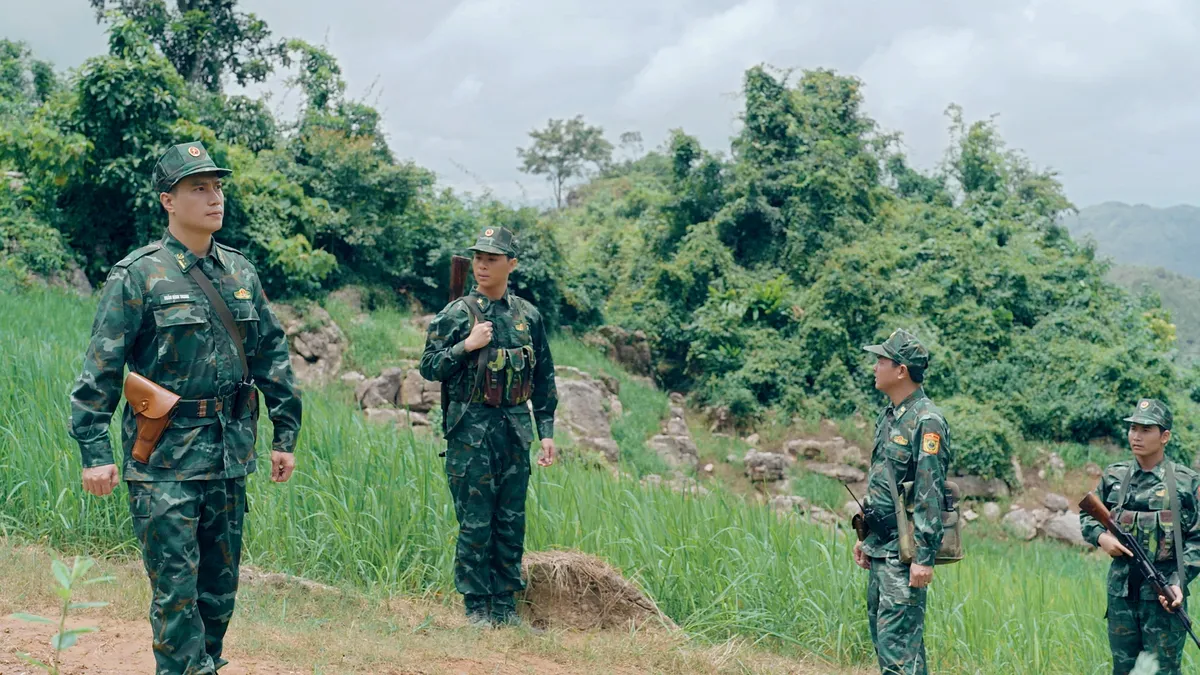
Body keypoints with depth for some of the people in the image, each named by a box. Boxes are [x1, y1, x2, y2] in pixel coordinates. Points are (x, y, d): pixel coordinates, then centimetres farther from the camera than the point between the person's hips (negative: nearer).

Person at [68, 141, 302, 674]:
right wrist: (94, 450, -14)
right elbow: (100, 368, -9)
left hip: (230, 453, 5)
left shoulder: (241, 272, 9)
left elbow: (272, 354, 15)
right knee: (176, 589, -5)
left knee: (220, 584, 13)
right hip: (166, 456, -5)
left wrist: (286, 434, 12)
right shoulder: (137, 276, -7)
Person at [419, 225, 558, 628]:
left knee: (512, 522, 8)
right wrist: (467, 346, -16)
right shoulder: (457, 315, -2)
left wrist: (547, 432, 9)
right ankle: (477, 607, 9)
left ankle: (505, 604, 18)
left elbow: (544, 379, 13)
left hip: (516, 429, 4)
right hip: (471, 430, -3)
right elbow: (429, 368, -2)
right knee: (475, 523, -1)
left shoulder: (528, 316, 8)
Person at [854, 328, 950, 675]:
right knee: (880, 633, 14)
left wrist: (924, 557, -22)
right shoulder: (888, 417, 14)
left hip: (904, 553, -10)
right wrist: (864, 537, 21)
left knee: (898, 640, -10)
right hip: (879, 548, 10)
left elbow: (930, 494, -19)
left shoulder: (926, 422, -15)